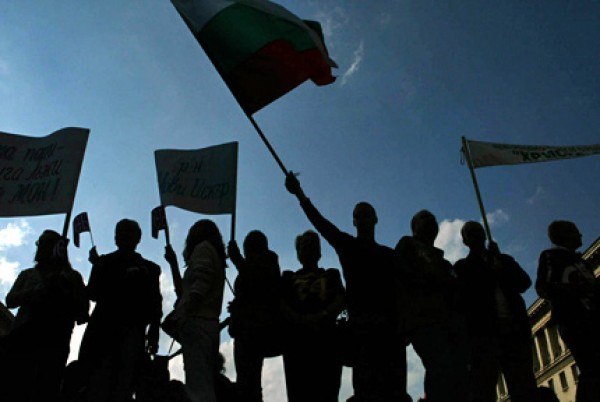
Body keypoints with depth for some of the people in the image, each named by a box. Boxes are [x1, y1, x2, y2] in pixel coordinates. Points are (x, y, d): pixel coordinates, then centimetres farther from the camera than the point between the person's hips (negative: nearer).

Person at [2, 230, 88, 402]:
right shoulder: (28, 275, 23)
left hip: (54, 339, -3)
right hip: (23, 335, 3)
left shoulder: (72, 277, 14)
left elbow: (82, 314, 7)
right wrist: (37, 290, -6)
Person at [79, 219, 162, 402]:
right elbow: (93, 294, 10)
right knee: (99, 381, -9)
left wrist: (153, 334, -4)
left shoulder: (148, 268, 16)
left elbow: (155, 305, 8)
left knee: (124, 385, -6)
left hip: (132, 331, 0)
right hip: (104, 329, 1)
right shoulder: (104, 261, 20)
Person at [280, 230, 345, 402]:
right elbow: (281, 304, 8)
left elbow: (341, 301, 7)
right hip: (296, 337, 0)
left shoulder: (331, 275, 23)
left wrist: (320, 316, -12)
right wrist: (300, 320, -12)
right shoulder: (289, 277, 23)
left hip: (326, 336, 0)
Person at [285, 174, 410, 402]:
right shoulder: (346, 245, 14)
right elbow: (319, 222, 1)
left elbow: (398, 291, 12)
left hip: (389, 324, 2)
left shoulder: (388, 254, 20)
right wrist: (300, 194, -12)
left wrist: (400, 323, -2)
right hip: (361, 322, -2)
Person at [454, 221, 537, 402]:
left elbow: (524, 283, 9)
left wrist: (499, 264, 0)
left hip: (515, 328, 3)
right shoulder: (462, 266, 17)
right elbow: (462, 296, 1)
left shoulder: (505, 259, 26)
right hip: (483, 330, -3)